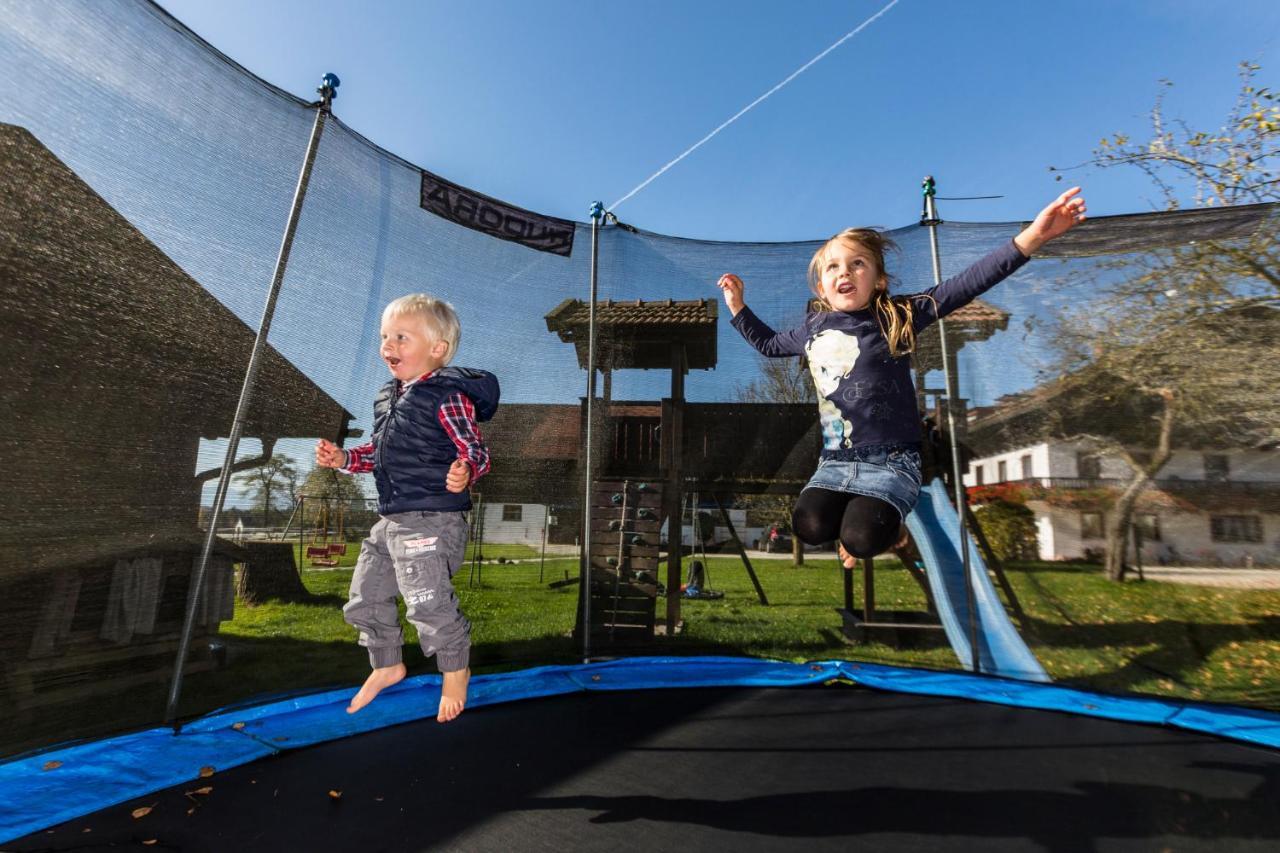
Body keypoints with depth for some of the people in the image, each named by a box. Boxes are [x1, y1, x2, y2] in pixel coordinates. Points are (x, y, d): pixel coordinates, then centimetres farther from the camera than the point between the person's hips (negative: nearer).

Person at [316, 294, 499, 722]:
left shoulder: (447, 397, -16)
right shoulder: (387, 396, 13)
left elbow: (476, 450, -18)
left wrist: (465, 472, -39)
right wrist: (344, 458, 10)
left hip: (432, 520, -10)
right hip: (390, 520, 10)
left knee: (429, 603, -5)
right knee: (365, 598, 20)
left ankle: (455, 669, 24)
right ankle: (387, 665, 44)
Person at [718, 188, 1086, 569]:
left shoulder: (895, 318, -4)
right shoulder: (813, 329, 7)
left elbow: (967, 284, -14)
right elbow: (768, 344, 25)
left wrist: (1031, 237, -26)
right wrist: (738, 306, 21)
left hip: (891, 461, -3)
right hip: (835, 462, 3)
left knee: (860, 538, -23)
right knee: (810, 527, -20)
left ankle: (882, 517, 15)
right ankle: (854, 508, 15)